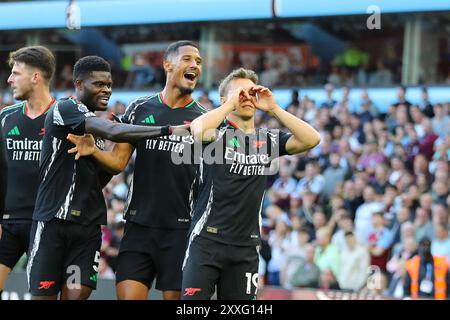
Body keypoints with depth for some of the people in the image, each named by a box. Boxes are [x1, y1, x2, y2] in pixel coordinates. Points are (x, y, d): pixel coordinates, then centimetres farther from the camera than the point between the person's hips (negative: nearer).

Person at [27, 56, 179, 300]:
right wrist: (168, 130, -23)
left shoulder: (95, 126, 19)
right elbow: (113, 131, -24)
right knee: (44, 294, -4)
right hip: (53, 220, -7)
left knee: (76, 294, -3)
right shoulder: (65, 110, -8)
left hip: (88, 225, 7)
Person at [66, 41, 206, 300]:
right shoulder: (140, 109, 7)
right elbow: (119, 161, 7)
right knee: (128, 295, -6)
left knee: (175, 295, -1)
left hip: (181, 228, -1)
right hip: (139, 224, 1)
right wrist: (93, 150, -12)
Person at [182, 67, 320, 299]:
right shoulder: (217, 132, -2)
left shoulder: (268, 139, 10)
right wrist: (231, 103, -14)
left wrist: (273, 109, -5)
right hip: (207, 240, -4)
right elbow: (198, 130, -26)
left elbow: (311, 139, -2)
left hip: (245, 246, 4)